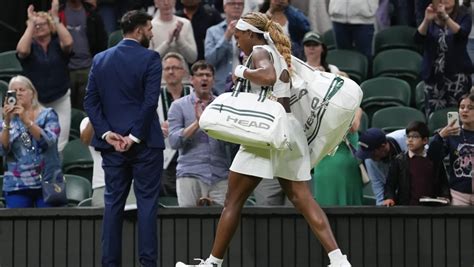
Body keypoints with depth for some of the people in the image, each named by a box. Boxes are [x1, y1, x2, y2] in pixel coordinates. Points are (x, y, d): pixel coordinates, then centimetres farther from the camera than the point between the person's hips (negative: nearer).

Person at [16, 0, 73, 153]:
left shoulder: (58, 44, -1)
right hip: (35, 102, 0)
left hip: (60, 100, 0)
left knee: (59, 144, 1)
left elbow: (68, 43, -25)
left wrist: (55, 18, -25)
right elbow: (22, 50, -26)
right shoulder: (30, 46, -2)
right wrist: (31, 23, -22)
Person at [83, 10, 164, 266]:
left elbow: (90, 101, 2)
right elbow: (150, 101, -15)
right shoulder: (150, 58, -7)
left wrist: (106, 133, -2)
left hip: (112, 143, 4)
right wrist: (135, 136, -13)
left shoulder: (100, 59, 7)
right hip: (144, 142, -4)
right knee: (146, 202, 1)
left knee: (113, 202, 8)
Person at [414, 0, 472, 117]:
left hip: (457, 73, -3)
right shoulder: (431, 17, 10)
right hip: (433, 74, 3)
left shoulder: (463, 16, 3)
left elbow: (462, 33, -17)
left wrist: (446, 17, -31)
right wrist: (426, 20, -22)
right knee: (433, 115, -2)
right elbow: (418, 38, -5)